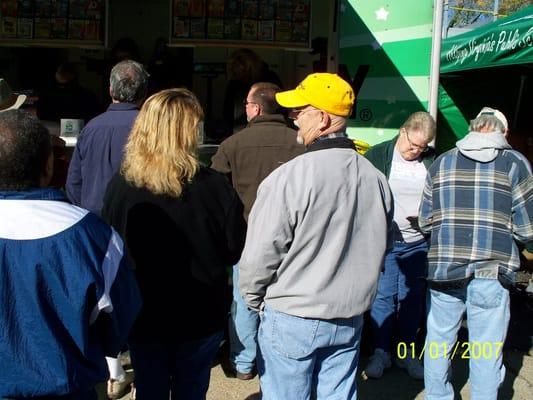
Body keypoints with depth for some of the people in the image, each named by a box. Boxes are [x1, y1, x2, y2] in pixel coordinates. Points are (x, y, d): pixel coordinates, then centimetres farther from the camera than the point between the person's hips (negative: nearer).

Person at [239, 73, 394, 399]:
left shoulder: (289, 177, -21)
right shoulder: (376, 177, -2)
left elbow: (261, 253, -17)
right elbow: (384, 244, 10)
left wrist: (253, 298, 2)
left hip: (291, 319, -5)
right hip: (351, 318, 5)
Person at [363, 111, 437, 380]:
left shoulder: (433, 161, 4)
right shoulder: (377, 156, -3)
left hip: (418, 244, 2)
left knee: (412, 298, 10)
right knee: (383, 296, 3)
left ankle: (406, 352, 24)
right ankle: (381, 352, 17)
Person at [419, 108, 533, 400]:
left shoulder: (441, 163, 6)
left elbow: (425, 222, 8)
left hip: (442, 270, 3)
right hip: (490, 274, -2)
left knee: (438, 344, 17)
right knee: (486, 353, 8)